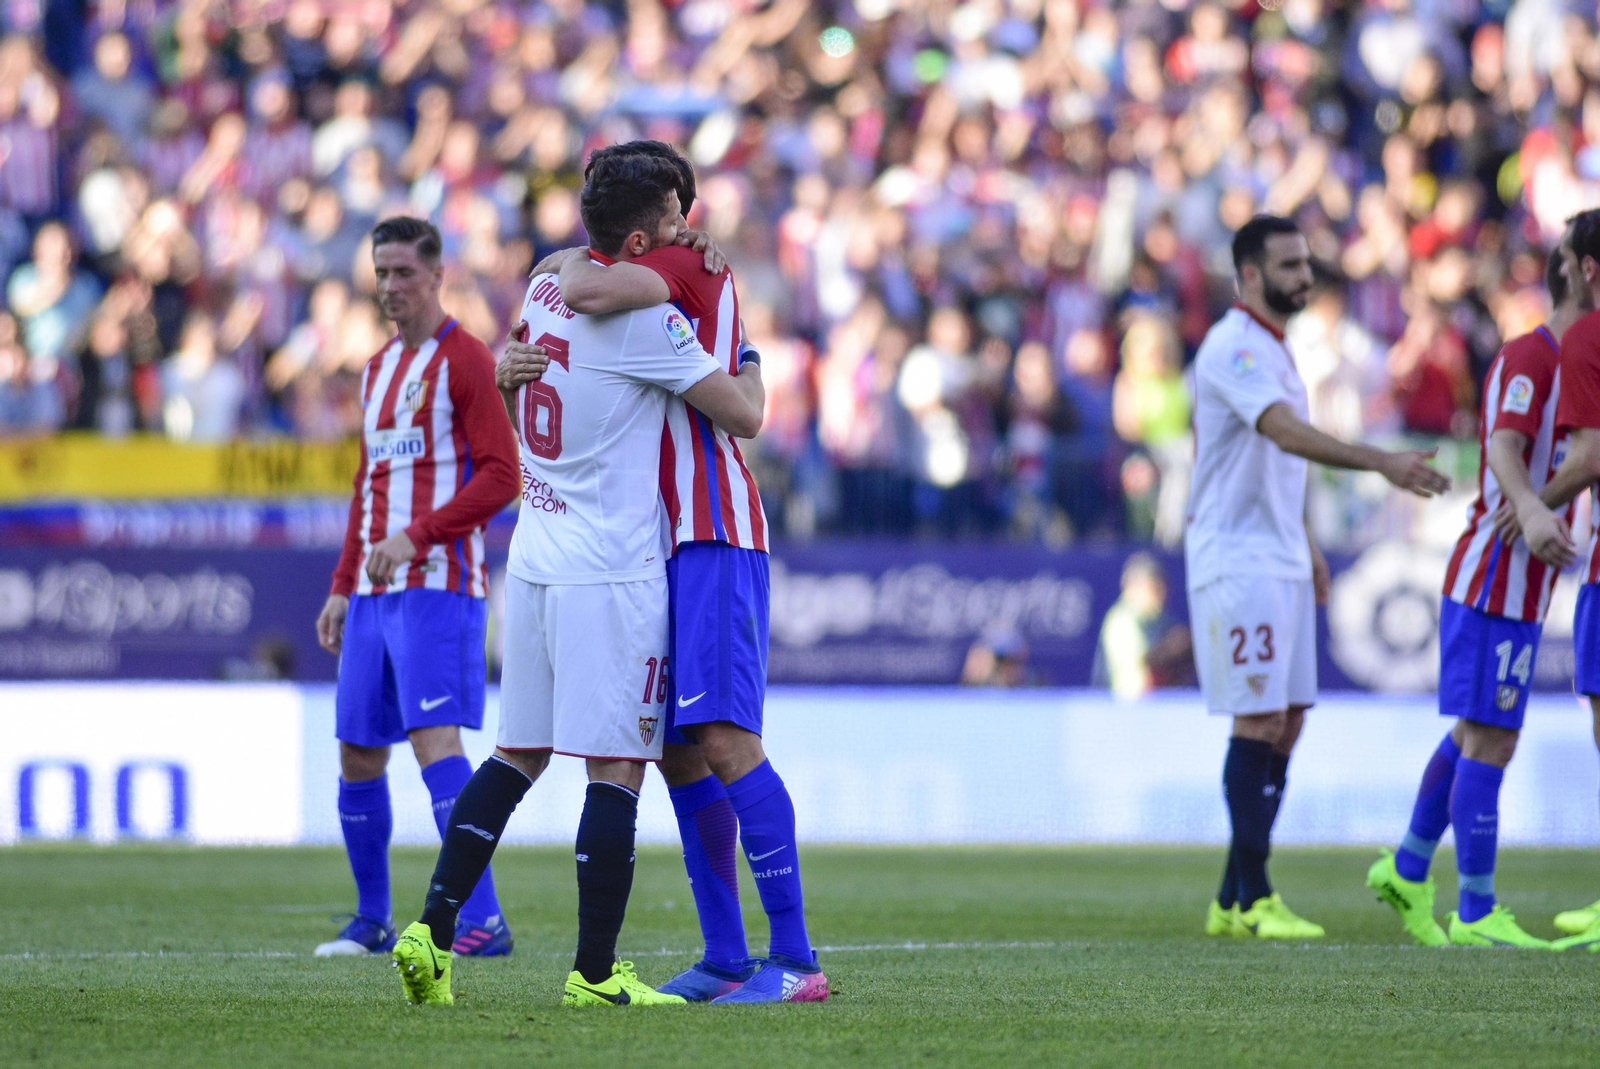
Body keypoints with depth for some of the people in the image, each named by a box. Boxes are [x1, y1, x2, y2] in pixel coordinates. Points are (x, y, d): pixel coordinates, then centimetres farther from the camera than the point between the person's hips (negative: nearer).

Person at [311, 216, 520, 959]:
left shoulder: (463, 359, -5)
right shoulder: (377, 369, 20)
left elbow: (501, 476, -12)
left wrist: (416, 537, -20)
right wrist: (342, 587, 21)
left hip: (439, 585, -8)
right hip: (373, 593, 8)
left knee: (435, 737, -19)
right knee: (357, 754, 8)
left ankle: (482, 921, -23)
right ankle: (371, 921, 21)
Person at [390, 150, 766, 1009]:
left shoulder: (544, 287, 8)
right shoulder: (644, 319, -14)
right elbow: (743, 416, -10)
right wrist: (750, 362, 13)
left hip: (533, 563, 8)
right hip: (610, 575, -8)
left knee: (516, 754, 13)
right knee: (617, 768, -4)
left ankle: (432, 933, 6)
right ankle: (595, 972, -4)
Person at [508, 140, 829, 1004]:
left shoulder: (693, 263, -6)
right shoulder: (642, 294, 22)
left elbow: (587, 295, -24)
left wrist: (572, 262, -2)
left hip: (714, 541, -10)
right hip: (662, 547, 10)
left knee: (724, 741, -16)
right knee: (677, 756, 8)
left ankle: (794, 959, -17)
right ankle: (725, 958, 11)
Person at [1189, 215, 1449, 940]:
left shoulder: (1274, 348, 17)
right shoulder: (1234, 347, -15)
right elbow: (1288, 434, -30)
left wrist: (1305, 545, 24)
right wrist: (1382, 463, -40)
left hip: (1280, 563, 10)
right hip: (1237, 561, -10)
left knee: (1286, 723, 8)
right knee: (1259, 724, -9)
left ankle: (1234, 901, 12)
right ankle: (1252, 900, -5)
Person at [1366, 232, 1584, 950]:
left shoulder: (1567, 362, 16)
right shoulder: (1527, 357, -14)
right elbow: (1504, 449, -29)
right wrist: (1532, 510, -46)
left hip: (1518, 588, 10)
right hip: (1495, 583, -10)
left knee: (1473, 735, 18)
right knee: (1489, 743, -8)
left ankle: (1408, 872, 29)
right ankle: (1476, 915, -5)